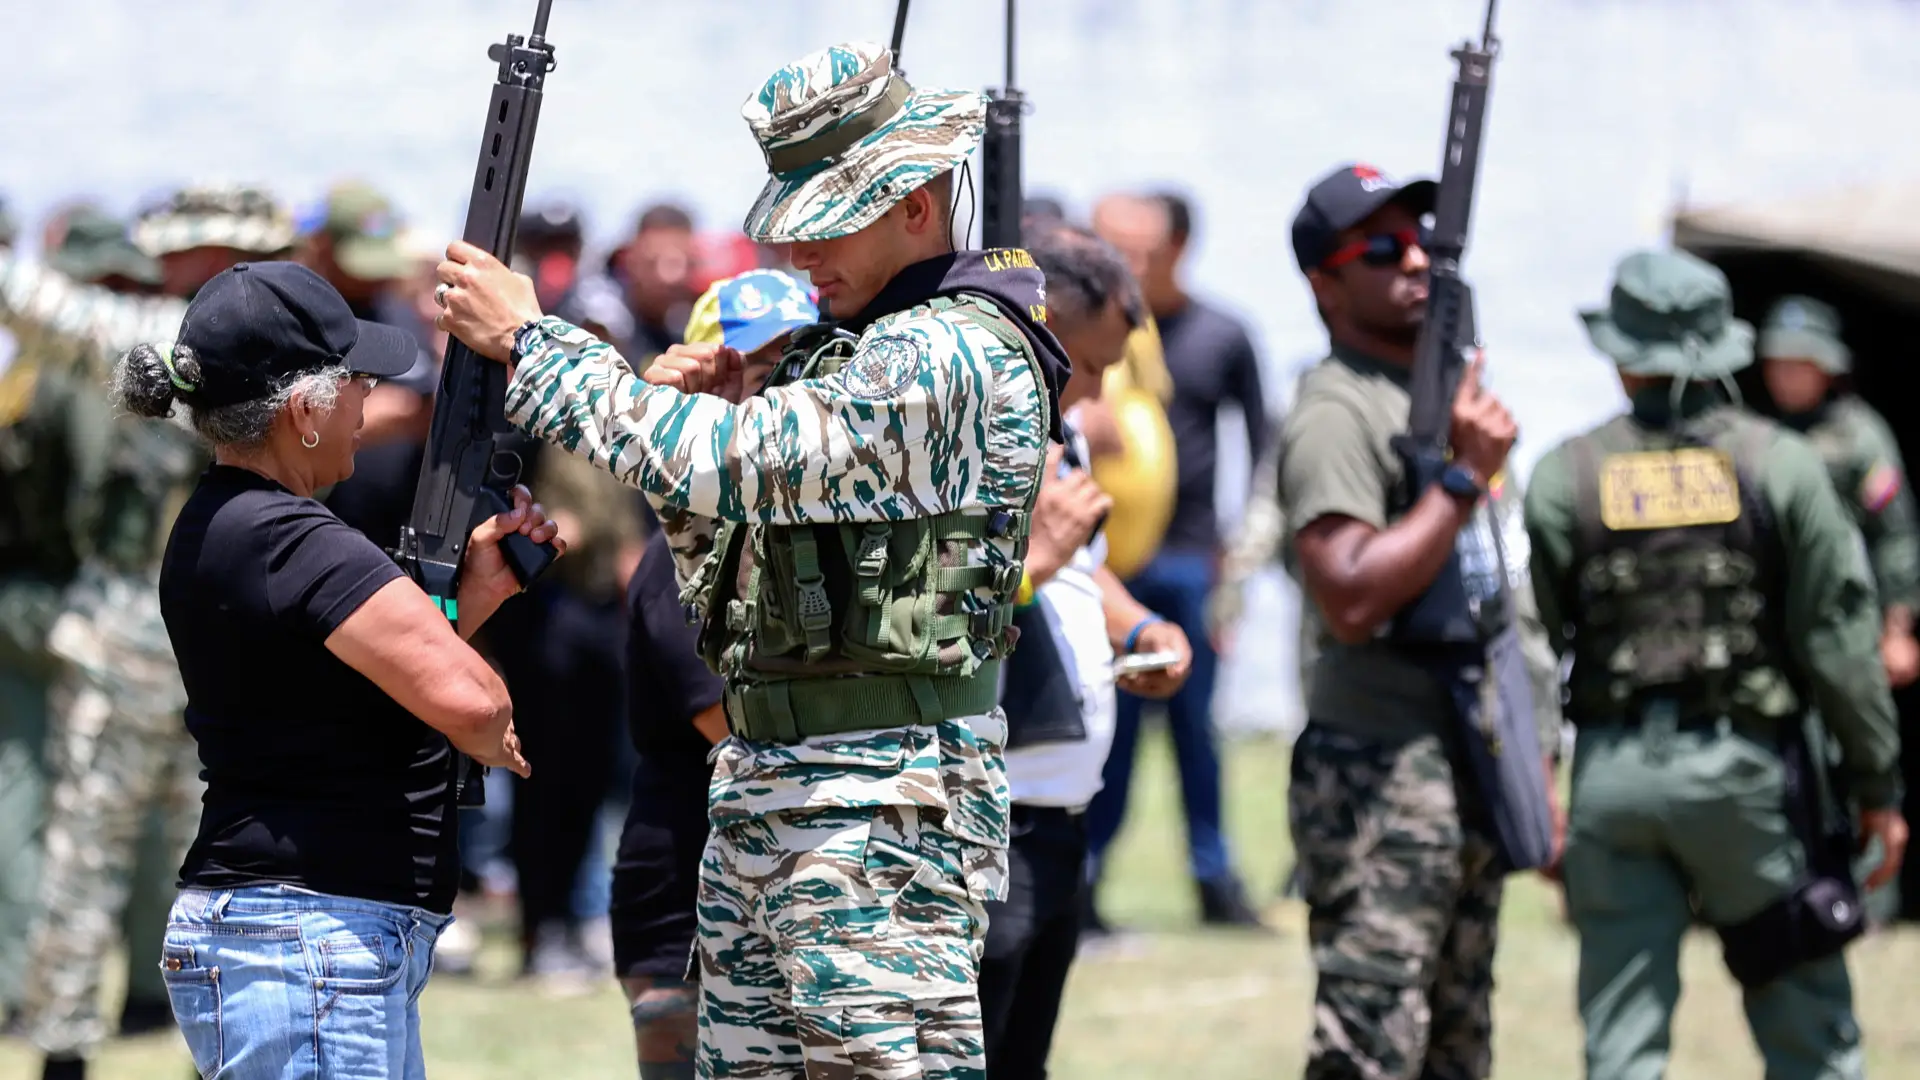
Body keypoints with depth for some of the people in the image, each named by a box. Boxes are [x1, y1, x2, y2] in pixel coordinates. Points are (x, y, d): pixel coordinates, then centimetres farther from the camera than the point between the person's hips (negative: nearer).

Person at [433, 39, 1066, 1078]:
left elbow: (724, 460, -21)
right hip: (762, 792, 10)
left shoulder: (949, 358, -14)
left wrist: (529, 340, -12)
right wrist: (680, 407, 5)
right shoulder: (853, 348, 19)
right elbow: (728, 565, 23)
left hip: (878, 810, -10)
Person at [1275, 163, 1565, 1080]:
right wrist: (1464, 478, -22)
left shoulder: (1451, 392, 18)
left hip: (1479, 775, 10)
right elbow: (1352, 601, -25)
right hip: (1387, 773, -10)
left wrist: (1535, 766, 20)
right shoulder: (1336, 413, -12)